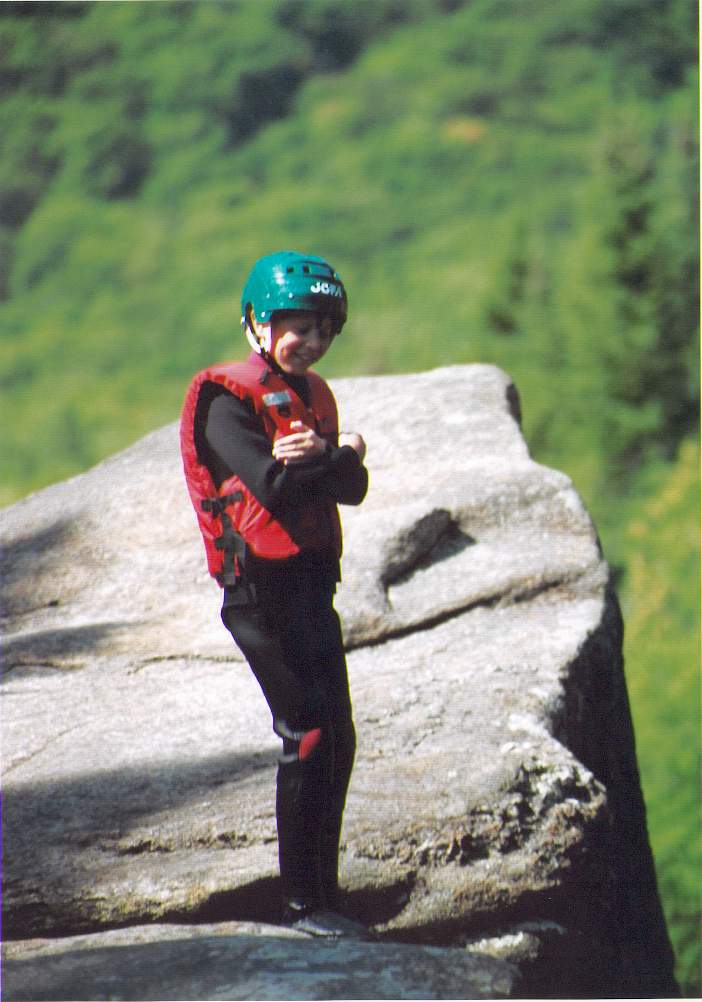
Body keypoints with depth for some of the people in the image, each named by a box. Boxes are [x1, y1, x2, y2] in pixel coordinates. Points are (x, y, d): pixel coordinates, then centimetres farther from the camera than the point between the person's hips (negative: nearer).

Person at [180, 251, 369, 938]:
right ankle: (302, 901, -1)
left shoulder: (312, 395, 15)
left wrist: (320, 455, -18)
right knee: (309, 736, -8)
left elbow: (354, 488, 3)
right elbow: (272, 485, -23)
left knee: (336, 742, 9)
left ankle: (321, 894, 17)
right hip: (262, 586, -8)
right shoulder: (228, 399, -10)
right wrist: (344, 455, -8)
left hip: (313, 583, 8)